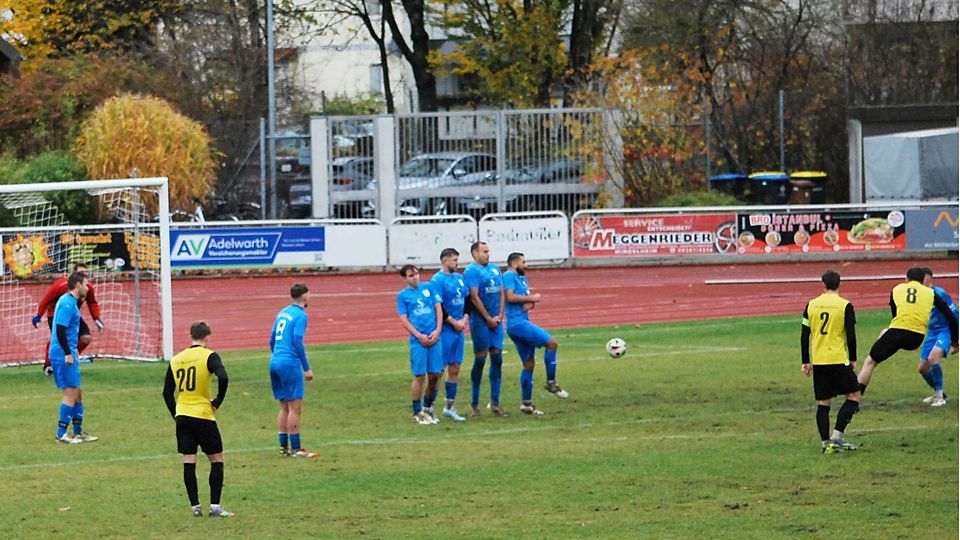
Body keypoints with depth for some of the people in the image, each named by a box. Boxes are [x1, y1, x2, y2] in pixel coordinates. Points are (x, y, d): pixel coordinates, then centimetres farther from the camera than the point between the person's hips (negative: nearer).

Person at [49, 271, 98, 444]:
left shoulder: (71, 302, 15)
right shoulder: (67, 303, -16)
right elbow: (60, 329, -22)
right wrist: (68, 353, -22)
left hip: (69, 355, 10)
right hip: (63, 355, -10)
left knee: (77, 393, 14)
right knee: (71, 392, -8)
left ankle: (78, 432, 22)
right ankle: (61, 434, -5)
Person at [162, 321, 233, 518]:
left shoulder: (176, 360, 8)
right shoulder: (209, 356, -6)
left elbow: (167, 392, 10)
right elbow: (223, 378, -23)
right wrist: (218, 402, -8)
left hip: (182, 417, 4)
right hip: (203, 416, -4)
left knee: (189, 462, 5)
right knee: (217, 460, 6)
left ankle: (195, 507, 2)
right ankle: (215, 506, 0)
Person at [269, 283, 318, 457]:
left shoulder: (283, 313, 16)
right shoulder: (300, 315, -8)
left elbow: (272, 341, 18)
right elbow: (297, 342, -16)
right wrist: (307, 368, -12)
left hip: (275, 362, 8)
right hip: (290, 364, -8)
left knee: (284, 407, 13)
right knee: (295, 408, -5)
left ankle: (283, 446, 14)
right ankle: (296, 449, -5)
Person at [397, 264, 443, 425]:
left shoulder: (428, 288, 11)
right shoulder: (402, 295, 4)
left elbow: (438, 309, 10)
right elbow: (404, 320, -1)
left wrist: (437, 330, -4)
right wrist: (419, 336, -11)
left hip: (434, 338, 3)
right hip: (418, 340, -3)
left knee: (435, 375, 4)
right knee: (420, 376, -4)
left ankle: (428, 407, 23)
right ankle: (418, 412, 8)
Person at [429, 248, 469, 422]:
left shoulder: (459, 278, 12)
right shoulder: (437, 280, -11)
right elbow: (437, 307, -16)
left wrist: (464, 320, 0)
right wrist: (454, 322, -12)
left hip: (458, 330, 8)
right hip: (445, 330, -8)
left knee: (455, 369, 10)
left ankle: (450, 406, 18)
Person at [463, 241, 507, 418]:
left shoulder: (494, 269, 14)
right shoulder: (471, 271, -8)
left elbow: (501, 292, 13)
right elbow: (475, 298, -13)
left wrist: (500, 316, 0)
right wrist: (489, 319, -12)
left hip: (495, 321, 6)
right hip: (480, 321, -6)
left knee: (497, 358, 4)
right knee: (480, 360, -4)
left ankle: (495, 403, 9)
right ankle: (474, 403, 4)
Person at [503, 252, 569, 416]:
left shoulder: (522, 278, 21)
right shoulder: (509, 276, -8)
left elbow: (529, 297, 21)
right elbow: (510, 297, -21)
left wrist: (530, 303, -2)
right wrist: (531, 298, -13)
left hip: (523, 322, 10)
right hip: (517, 322, -10)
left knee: (529, 364, 10)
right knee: (551, 342, -16)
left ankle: (526, 404, 13)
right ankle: (551, 383, -8)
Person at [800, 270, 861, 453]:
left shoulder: (811, 305, 5)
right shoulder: (845, 306, -5)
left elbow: (804, 336, 6)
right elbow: (851, 336, -6)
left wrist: (805, 362, 14)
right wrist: (853, 359, 7)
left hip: (818, 361, 4)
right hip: (838, 359, -4)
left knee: (823, 403, 9)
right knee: (854, 396, 7)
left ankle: (825, 442, 6)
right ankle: (836, 436, -6)